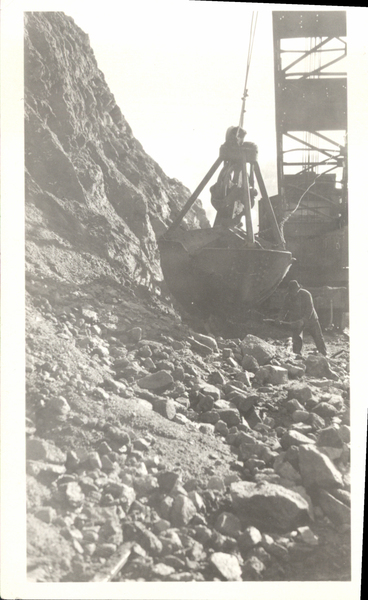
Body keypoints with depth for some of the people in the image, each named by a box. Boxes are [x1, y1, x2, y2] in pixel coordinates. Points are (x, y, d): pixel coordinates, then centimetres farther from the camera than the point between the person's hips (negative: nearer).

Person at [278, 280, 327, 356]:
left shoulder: (306, 294, -18)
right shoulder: (288, 296, -5)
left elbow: (310, 308, -23)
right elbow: (285, 308, 5)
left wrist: (303, 320, -34)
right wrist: (281, 317, -11)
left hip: (310, 319, -2)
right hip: (296, 321, 2)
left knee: (318, 337, 2)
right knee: (296, 339, -4)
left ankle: (324, 355, 13)